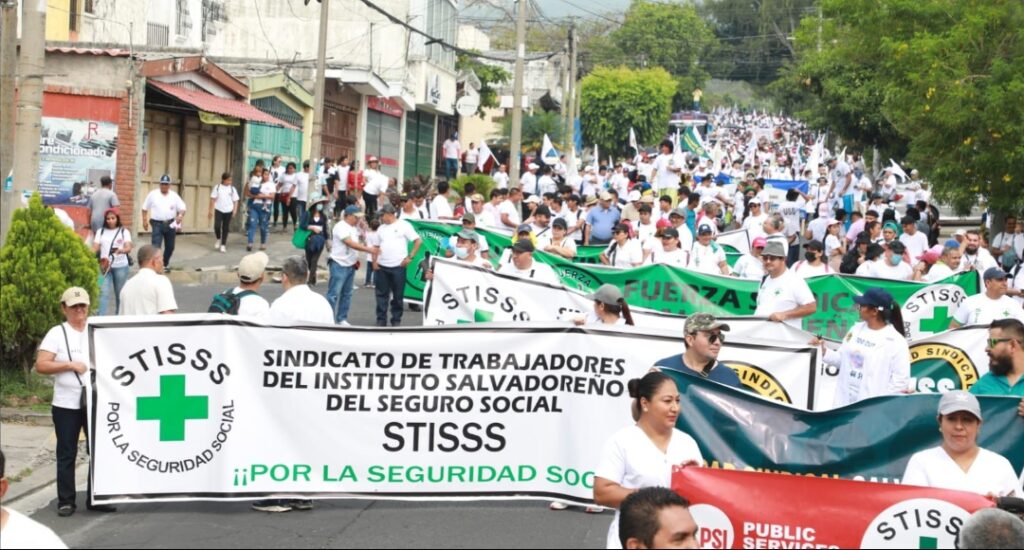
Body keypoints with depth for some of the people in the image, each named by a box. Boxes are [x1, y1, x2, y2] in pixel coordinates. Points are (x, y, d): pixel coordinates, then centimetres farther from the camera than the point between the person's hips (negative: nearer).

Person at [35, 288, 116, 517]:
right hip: (66, 404, -2)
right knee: (66, 454, 3)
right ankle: (66, 501, 10)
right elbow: (41, 365, -7)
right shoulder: (57, 334, 0)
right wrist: (70, 365, -16)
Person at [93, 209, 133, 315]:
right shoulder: (101, 231, 10)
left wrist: (121, 250, -33)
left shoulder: (124, 231, 3)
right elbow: (95, 247, 2)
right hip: (105, 266, 1)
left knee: (120, 294, 8)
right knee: (104, 292, -11)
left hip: (121, 266, -1)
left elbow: (128, 248, -11)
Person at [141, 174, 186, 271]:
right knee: (156, 246, -13)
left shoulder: (174, 196, 4)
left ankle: (165, 264, 32)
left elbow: (182, 208, 2)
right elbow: (145, 208, 7)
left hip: (170, 224, 3)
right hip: (157, 224, -3)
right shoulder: (153, 194, 0)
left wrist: (181, 215, -19)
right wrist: (144, 221, 2)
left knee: (170, 246, 13)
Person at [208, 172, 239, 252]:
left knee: (225, 228, 3)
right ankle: (218, 239, 15)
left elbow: (235, 201, 7)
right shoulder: (217, 188, 2)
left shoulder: (232, 189, 6)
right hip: (219, 210, -1)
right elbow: (213, 199, 3)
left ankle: (223, 244, 12)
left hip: (228, 211, 1)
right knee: (217, 225, -13)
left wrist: (235, 210, -6)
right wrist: (211, 210, 0)